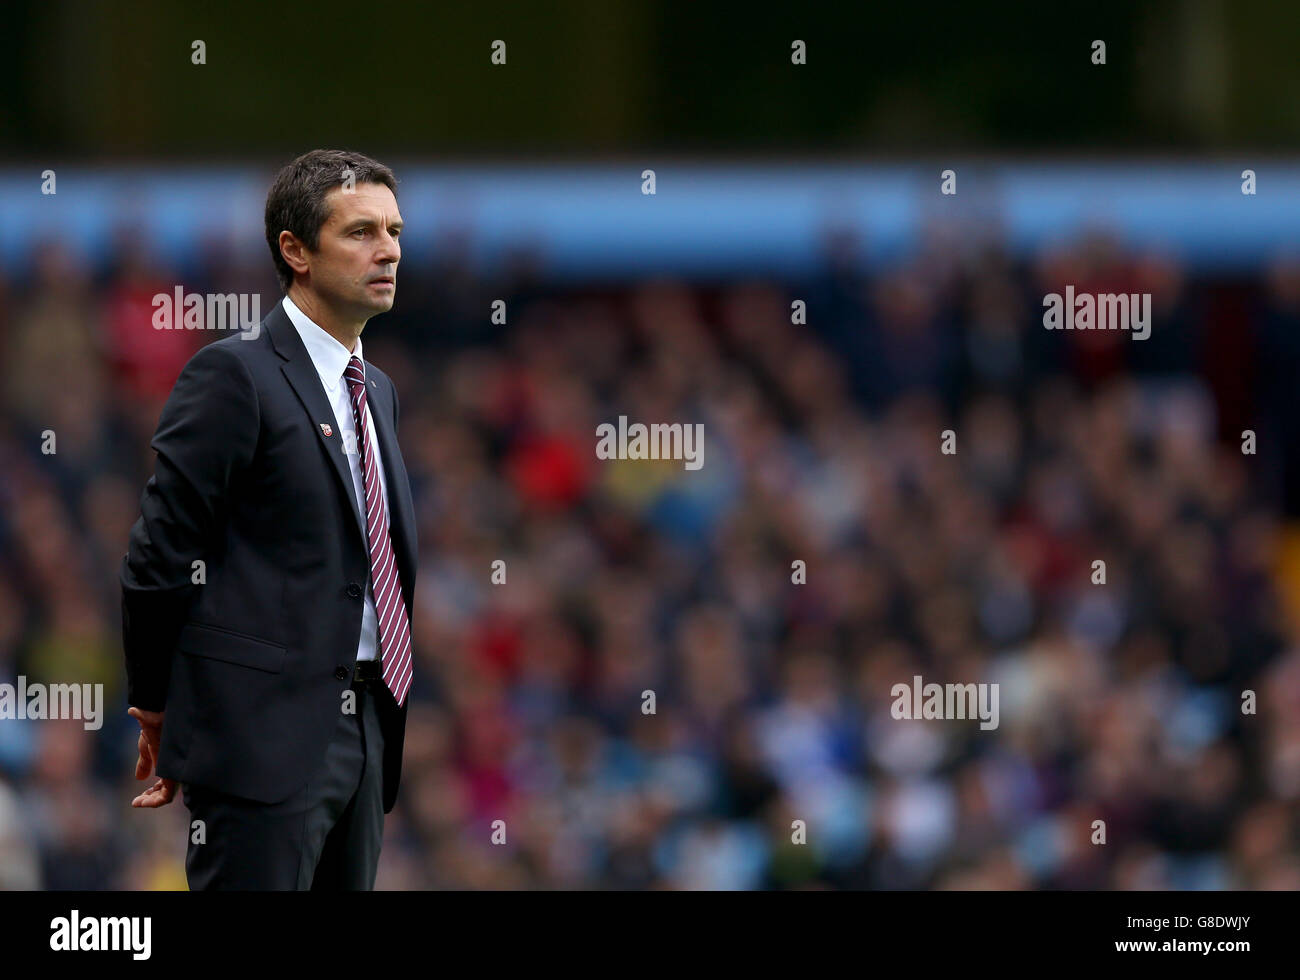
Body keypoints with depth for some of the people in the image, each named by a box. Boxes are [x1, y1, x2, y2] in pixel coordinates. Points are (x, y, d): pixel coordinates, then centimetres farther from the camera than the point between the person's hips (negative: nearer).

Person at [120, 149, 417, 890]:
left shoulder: (376, 390, 19)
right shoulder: (235, 376, -8)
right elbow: (160, 554, -9)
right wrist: (157, 709, -2)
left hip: (362, 735, 8)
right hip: (264, 737, -8)